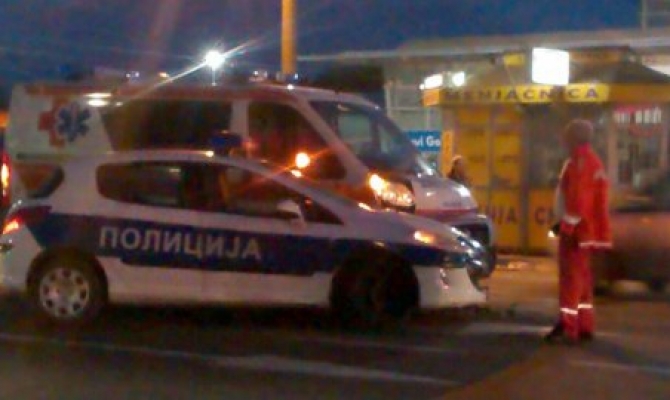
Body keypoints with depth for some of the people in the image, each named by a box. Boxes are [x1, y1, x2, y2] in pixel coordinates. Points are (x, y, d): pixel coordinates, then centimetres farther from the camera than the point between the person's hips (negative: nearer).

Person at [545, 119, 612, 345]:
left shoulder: (580, 161, -16)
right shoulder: (592, 161, 18)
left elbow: (577, 199, -23)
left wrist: (567, 226, -22)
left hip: (576, 230, -11)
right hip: (584, 230, 11)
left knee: (571, 277, -10)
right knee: (581, 277, 14)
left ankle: (567, 329, -11)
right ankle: (585, 327, 19)